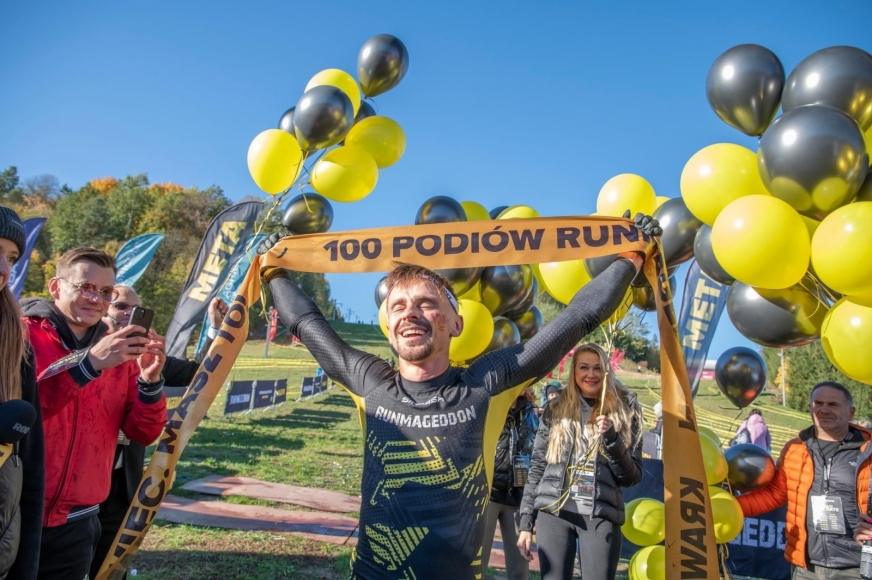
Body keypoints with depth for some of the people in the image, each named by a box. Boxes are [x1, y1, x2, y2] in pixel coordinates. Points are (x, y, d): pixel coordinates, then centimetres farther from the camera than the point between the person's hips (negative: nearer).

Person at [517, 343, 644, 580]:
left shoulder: (624, 412, 7)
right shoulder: (556, 411, 8)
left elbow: (632, 477, 4)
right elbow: (536, 469, 9)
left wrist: (612, 438, -11)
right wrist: (526, 522, 5)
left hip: (601, 515, 0)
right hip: (554, 511, 1)